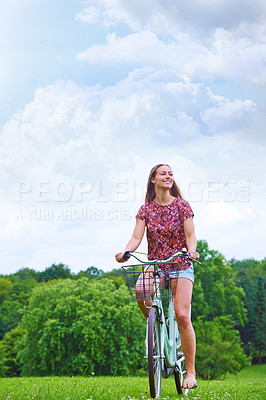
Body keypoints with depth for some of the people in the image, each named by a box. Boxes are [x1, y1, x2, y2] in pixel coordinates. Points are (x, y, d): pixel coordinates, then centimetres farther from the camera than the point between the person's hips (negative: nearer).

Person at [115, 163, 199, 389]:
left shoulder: (182, 206, -1)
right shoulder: (146, 209, 3)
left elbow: (190, 235, -8)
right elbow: (137, 237, -7)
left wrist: (191, 250, -30)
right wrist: (126, 252, -27)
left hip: (180, 266, -2)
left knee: (182, 315, -16)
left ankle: (191, 371, -5)